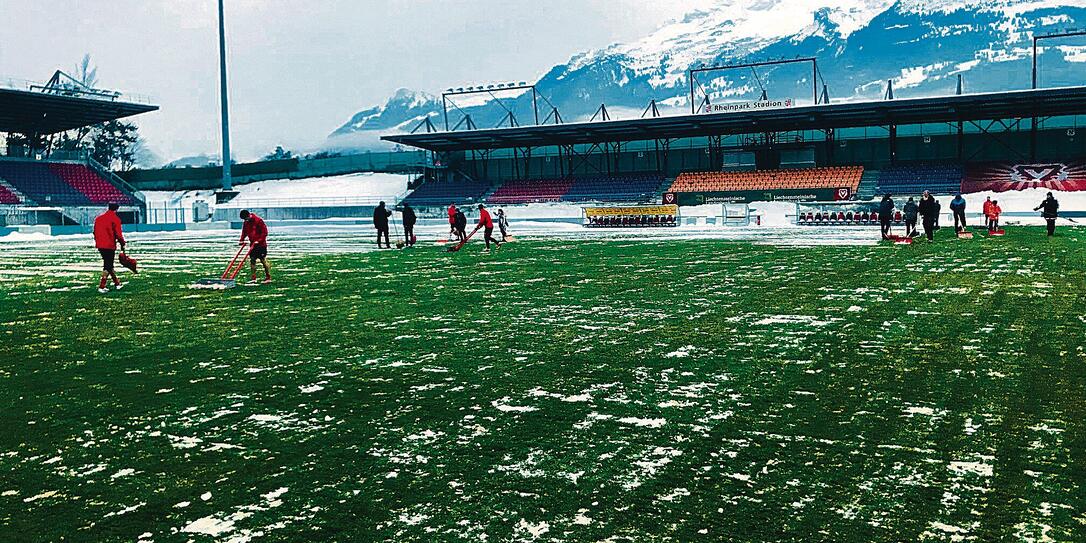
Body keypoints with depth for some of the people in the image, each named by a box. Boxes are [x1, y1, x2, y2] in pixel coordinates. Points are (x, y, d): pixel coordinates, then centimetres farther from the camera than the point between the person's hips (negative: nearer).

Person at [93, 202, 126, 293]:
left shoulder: (98, 218, 12)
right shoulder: (115, 219, -9)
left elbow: (95, 232, 17)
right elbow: (118, 234, -10)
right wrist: (122, 243, 4)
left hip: (100, 246, 7)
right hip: (109, 246, -7)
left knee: (109, 265, 17)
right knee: (108, 266, -2)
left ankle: (117, 283, 26)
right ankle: (101, 287, -7)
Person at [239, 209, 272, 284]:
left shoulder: (258, 221, -14)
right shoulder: (246, 223, 7)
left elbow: (264, 232, -14)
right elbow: (244, 232, 17)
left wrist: (259, 240, -20)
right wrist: (241, 240, 2)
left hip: (261, 244, -7)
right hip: (253, 244, 7)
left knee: (263, 260, -6)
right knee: (252, 260, 4)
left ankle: (268, 278, 0)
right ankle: (253, 278, 8)